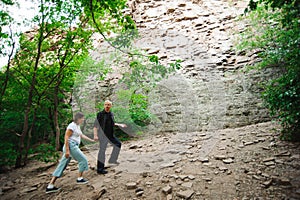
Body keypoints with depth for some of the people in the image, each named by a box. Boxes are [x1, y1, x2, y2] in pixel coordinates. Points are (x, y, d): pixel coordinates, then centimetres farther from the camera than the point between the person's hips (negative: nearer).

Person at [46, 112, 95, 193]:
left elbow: (82, 135, 27)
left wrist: (92, 140, 30)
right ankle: (80, 178, 16)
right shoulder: (72, 126, -12)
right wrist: (67, 150, -21)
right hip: (71, 146, -10)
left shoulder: (77, 126, 18)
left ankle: (50, 186, 8)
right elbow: (66, 137, -17)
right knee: (83, 160, 3)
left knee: (62, 165, 7)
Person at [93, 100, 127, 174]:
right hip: (103, 135, -7)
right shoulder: (100, 114, -12)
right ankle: (100, 169, 7)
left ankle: (112, 160, 29)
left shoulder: (111, 114, 7)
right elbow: (95, 125, -14)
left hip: (110, 135, 7)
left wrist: (120, 125, 23)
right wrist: (95, 135, -23)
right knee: (102, 151, -2)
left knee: (118, 144, 16)